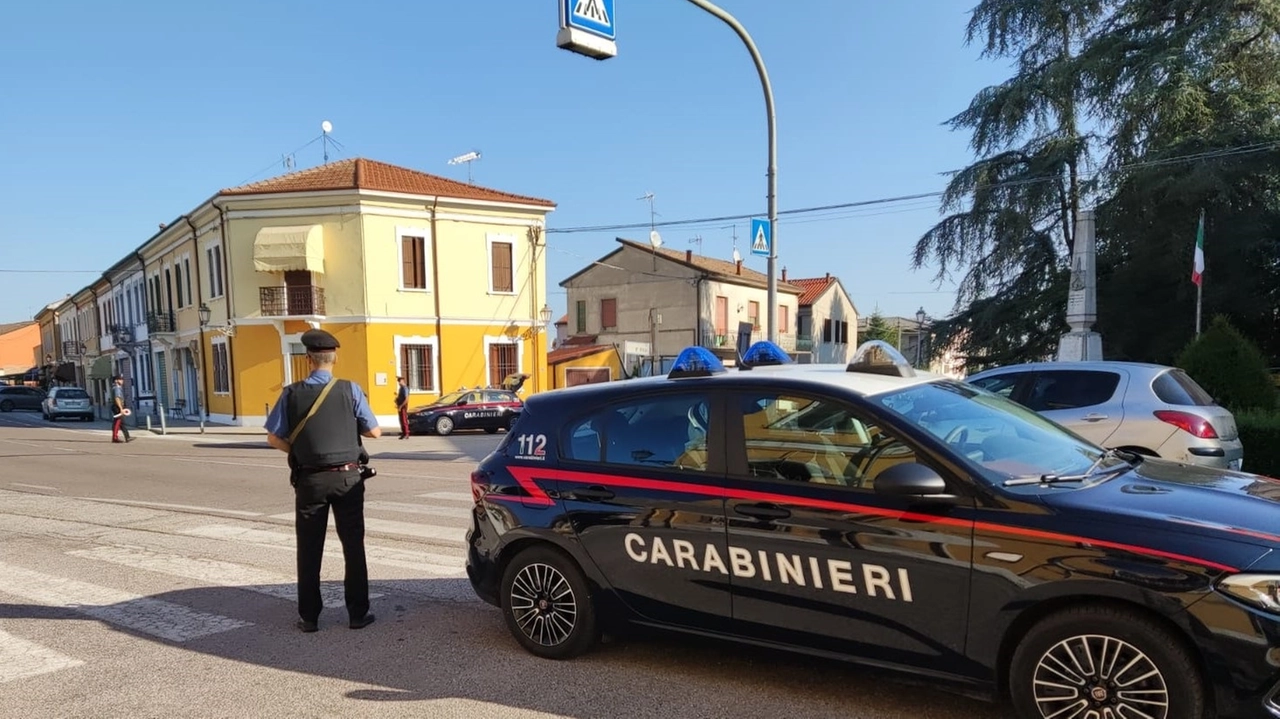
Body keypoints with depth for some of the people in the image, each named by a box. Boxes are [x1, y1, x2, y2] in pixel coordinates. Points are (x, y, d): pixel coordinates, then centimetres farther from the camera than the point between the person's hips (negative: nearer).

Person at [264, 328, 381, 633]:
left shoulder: (292, 394, -4)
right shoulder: (350, 390, -7)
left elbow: (274, 437, -1)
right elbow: (374, 431, -3)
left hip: (310, 480, 1)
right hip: (347, 477, -1)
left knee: (309, 549, 10)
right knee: (353, 545, 8)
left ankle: (309, 616, 16)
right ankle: (358, 613, 12)